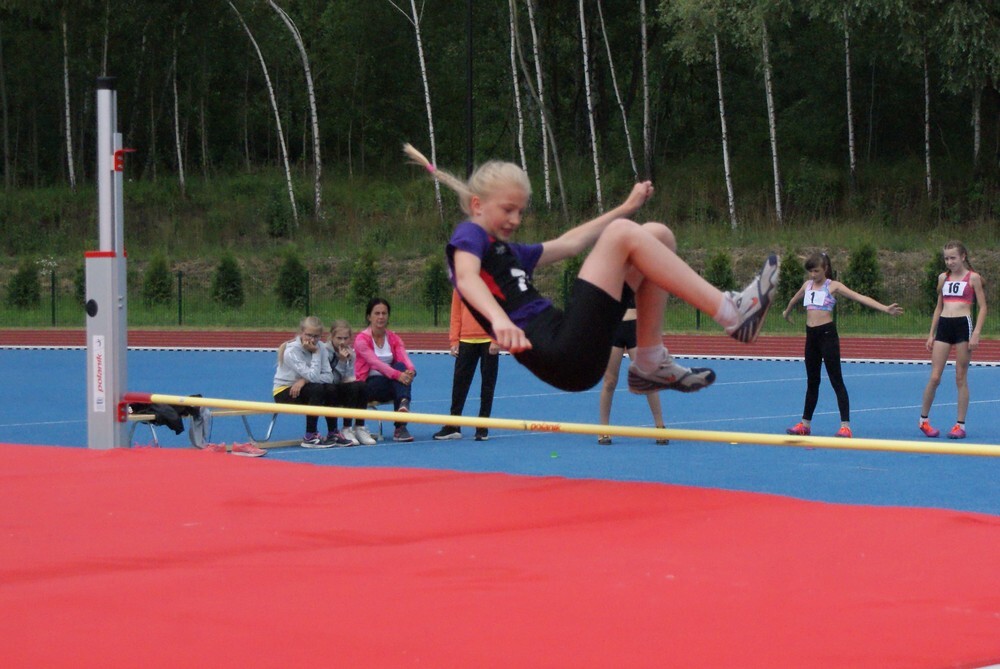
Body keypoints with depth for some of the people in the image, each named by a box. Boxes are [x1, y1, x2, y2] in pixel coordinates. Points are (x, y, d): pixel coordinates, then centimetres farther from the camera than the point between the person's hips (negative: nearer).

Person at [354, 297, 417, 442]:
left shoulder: (393, 338, 8)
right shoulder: (362, 339, -8)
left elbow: (404, 359, -9)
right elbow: (375, 362, -24)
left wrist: (410, 371, -34)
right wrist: (397, 375, -39)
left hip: (390, 384, 4)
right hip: (368, 385, -4)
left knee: (402, 367, -29)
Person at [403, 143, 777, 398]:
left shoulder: (510, 252, 29)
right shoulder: (469, 237, 2)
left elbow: (570, 244, 41)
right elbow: (467, 278, -20)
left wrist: (626, 208, 45)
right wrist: (499, 319, -42)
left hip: (578, 358, 10)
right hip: (561, 357, -10)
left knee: (657, 234, 13)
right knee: (622, 234, -16)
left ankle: (650, 364, 6)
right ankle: (731, 314, -19)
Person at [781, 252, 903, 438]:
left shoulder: (833, 286, -7)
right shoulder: (807, 285, 11)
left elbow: (860, 297, -15)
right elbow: (794, 299, 33)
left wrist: (885, 309, -25)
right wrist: (787, 312, 52)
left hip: (827, 334, -6)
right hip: (811, 335, 6)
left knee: (836, 380, -6)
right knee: (812, 381, 14)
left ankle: (845, 426, -8)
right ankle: (805, 423, 21)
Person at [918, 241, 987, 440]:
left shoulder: (973, 278, 0)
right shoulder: (943, 278, 13)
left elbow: (983, 307, -3)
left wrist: (976, 333, -13)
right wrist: (931, 334, 14)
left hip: (963, 326, -4)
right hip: (943, 326, 4)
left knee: (961, 378, 1)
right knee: (934, 378, -1)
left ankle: (960, 425, 6)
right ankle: (923, 419, 12)